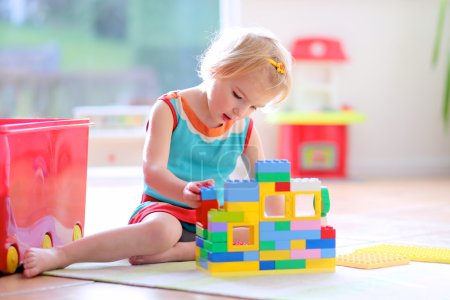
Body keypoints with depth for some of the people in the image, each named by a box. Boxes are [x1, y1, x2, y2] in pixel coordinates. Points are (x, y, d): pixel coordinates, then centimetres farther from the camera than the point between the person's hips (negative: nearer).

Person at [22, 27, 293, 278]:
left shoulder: (245, 127, 9)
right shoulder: (170, 110, -7)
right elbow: (154, 171, -18)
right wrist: (185, 192, -39)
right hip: (164, 208, -5)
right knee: (161, 230, -41)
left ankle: (172, 252, -31)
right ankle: (57, 256, -38)